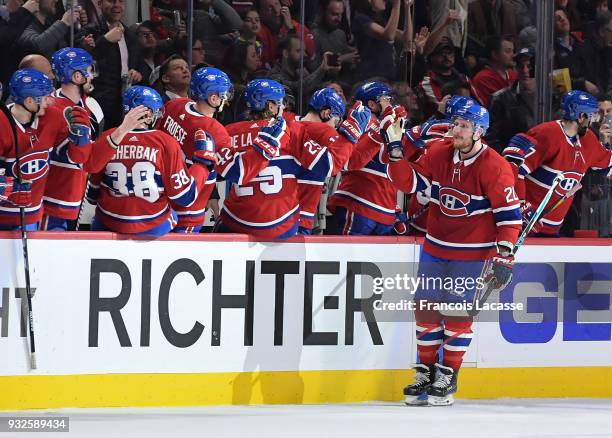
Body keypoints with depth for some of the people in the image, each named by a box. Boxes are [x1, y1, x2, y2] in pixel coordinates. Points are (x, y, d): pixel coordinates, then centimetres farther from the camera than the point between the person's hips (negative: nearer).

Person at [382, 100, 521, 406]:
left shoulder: (494, 167, -18)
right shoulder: (439, 152, -4)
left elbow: (509, 214, -15)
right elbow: (409, 182, 1)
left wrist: (504, 257, -19)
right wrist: (395, 150, -12)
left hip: (473, 253, -5)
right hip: (435, 247, 5)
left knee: (458, 313, -3)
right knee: (425, 308, 6)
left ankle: (448, 376, 11)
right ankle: (426, 371, 19)